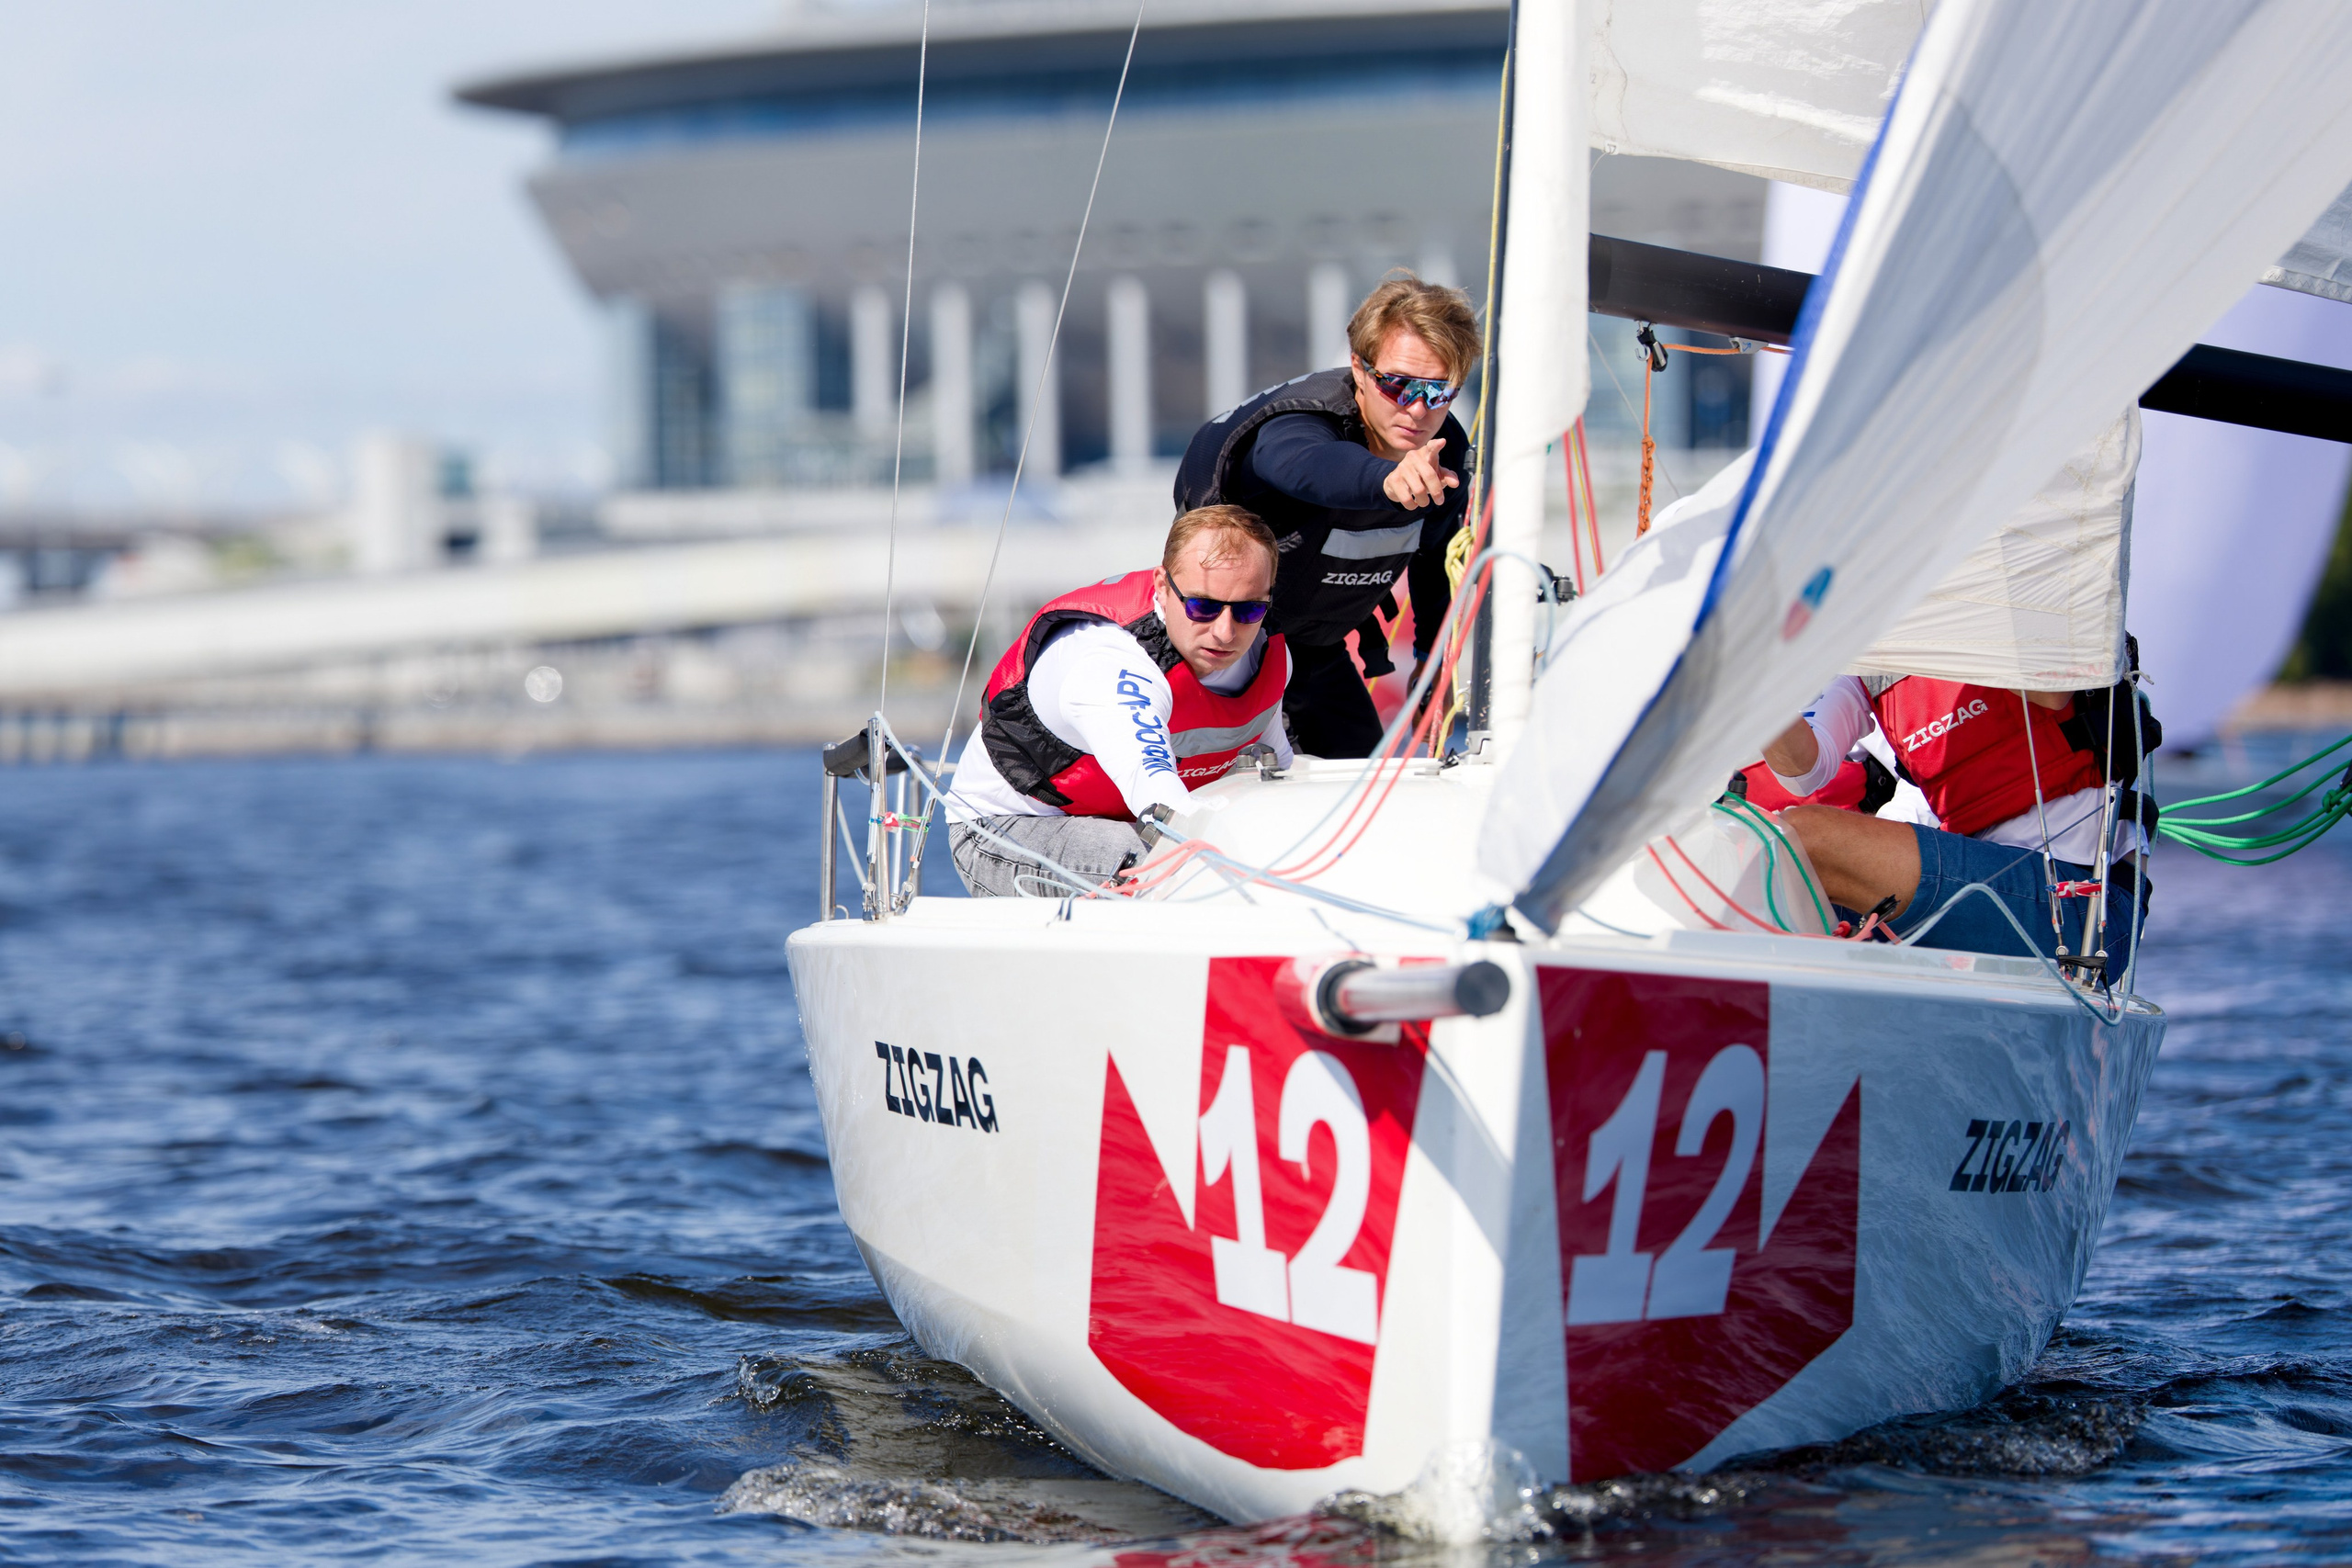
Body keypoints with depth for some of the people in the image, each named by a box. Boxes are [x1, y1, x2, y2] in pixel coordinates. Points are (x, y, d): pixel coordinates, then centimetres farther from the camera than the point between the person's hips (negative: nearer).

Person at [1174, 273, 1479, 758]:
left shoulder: (1447, 452, -14)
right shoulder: (1293, 424, -35)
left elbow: (1433, 553, 9)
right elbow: (1309, 466, -62)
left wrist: (1431, 653, 16)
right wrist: (1388, 479, -83)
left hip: (1317, 648, 6)